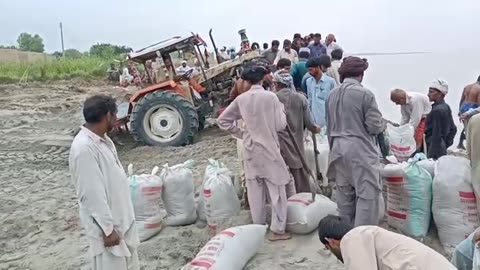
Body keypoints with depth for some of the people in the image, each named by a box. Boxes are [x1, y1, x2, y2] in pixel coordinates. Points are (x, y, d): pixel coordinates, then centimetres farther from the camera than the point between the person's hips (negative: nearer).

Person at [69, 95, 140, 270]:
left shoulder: (102, 139, 5)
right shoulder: (84, 148, -25)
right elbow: (92, 194, -25)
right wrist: (108, 229, -20)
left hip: (121, 218, 9)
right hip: (107, 224, -9)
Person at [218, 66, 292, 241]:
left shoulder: (241, 99, -2)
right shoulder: (270, 97, -12)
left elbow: (223, 120, 3)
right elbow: (281, 125, -10)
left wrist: (241, 133, 10)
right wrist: (281, 109, 6)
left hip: (250, 149, 4)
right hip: (269, 148, -4)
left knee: (254, 188, 14)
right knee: (276, 189, 5)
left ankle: (258, 225, 26)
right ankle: (277, 229, 6)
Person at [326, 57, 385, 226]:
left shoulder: (332, 94, 6)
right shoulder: (365, 94, -13)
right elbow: (375, 126, -12)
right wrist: (383, 125, 10)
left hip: (339, 149, 7)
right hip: (361, 150, -7)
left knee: (344, 193, 16)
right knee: (367, 194, 1)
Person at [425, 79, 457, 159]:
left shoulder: (437, 110, -18)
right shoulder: (446, 107, 9)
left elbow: (436, 135, -19)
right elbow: (453, 129, 16)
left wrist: (431, 156, -17)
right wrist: (446, 143, 17)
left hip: (435, 148, -9)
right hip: (442, 148, 9)